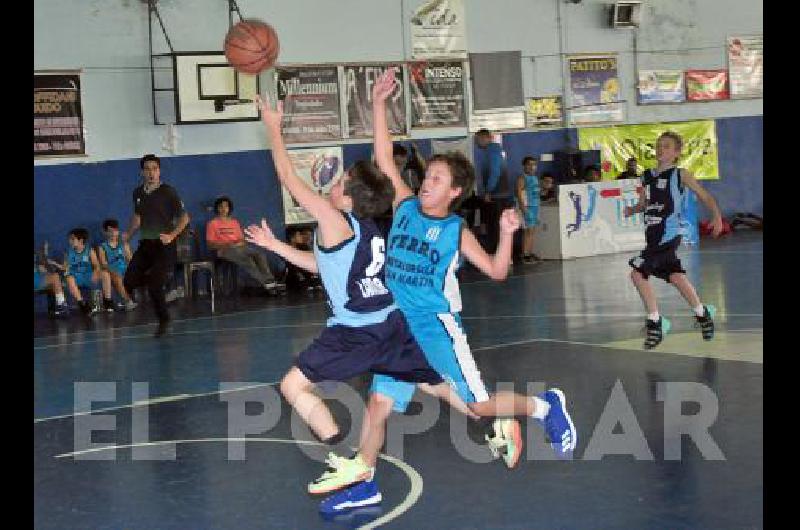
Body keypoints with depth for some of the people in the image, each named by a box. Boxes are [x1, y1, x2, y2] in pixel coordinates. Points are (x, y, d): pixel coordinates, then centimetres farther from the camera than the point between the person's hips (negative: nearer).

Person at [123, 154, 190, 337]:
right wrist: (129, 234, 10)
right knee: (129, 282, -3)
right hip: (145, 244, 6)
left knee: (154, 285, -14)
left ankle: (164, 322, 8)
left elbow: (184, 218, -5)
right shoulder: (138, 193, 9)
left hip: (164, 245, -6)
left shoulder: (168, 192, -7)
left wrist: (171, 236, -17)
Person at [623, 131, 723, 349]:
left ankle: (654, 321, -3)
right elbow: (643, 204, 19)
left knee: (637, 273, -13)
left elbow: (704, 196, 0)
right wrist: (631, 210, -3)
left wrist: (717, 216, -14)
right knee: (675, 275, 15)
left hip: (668, 233, -6)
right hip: (653, 234, 6)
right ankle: (702, 313, 32)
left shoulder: (680, 174, -2)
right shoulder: (647, 176, 14)